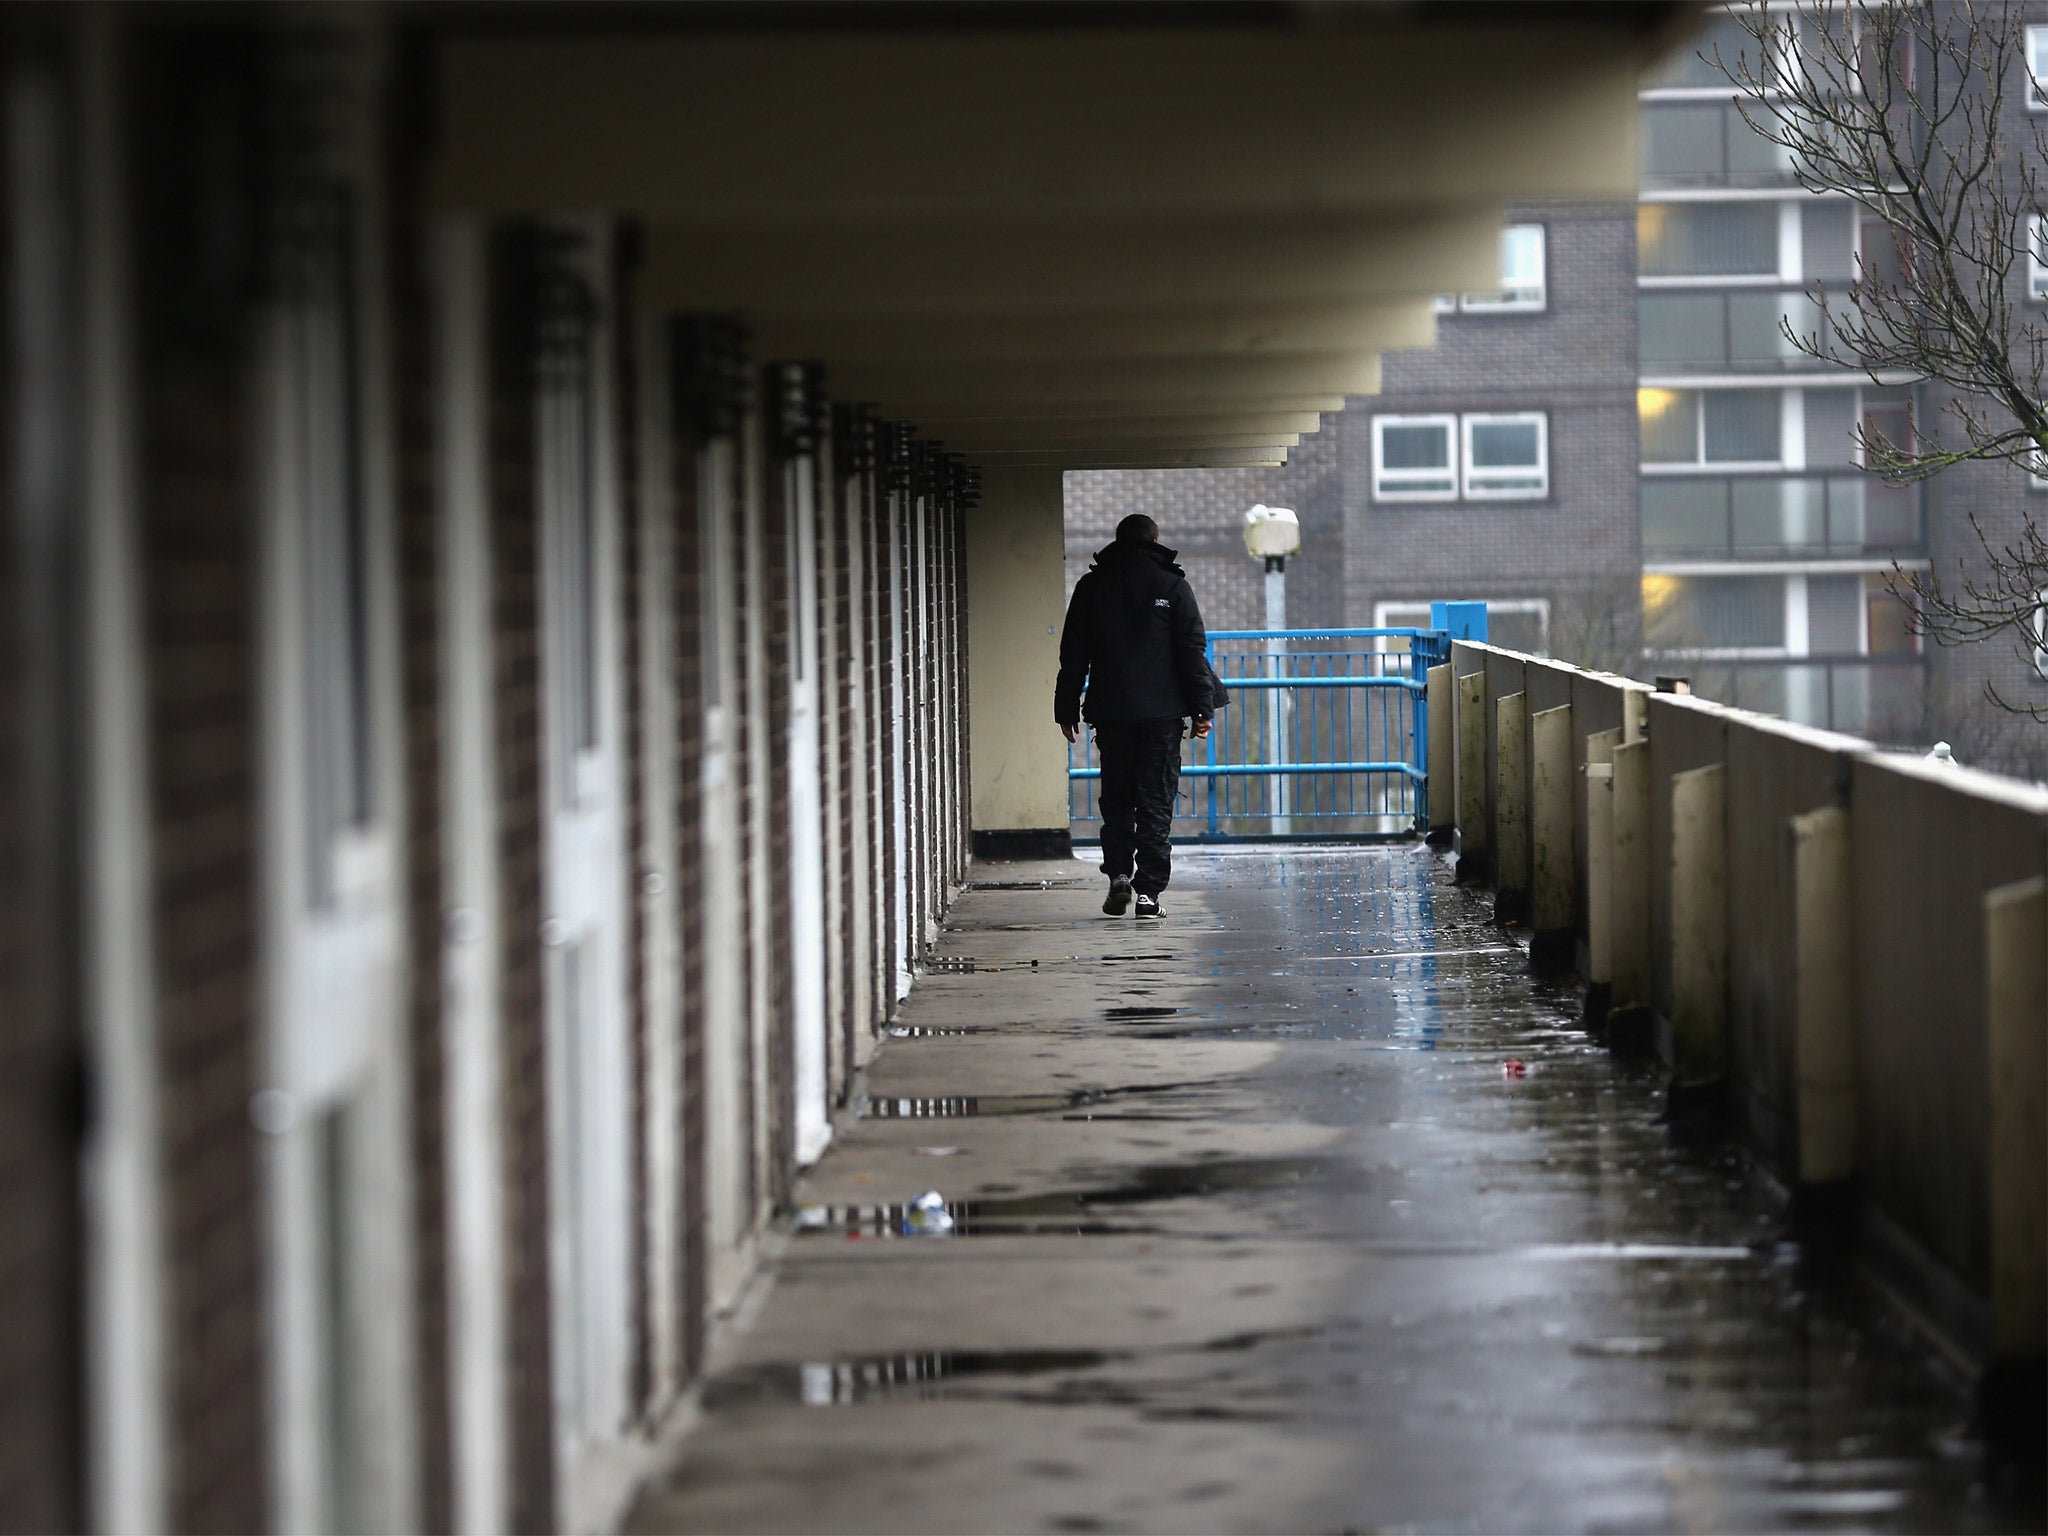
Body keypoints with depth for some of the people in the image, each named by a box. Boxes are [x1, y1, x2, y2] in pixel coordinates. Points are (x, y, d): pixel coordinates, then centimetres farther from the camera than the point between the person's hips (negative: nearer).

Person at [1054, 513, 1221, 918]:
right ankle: (1148, 889, -4)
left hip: (1111, 712, 1)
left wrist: (1067, 708, 11)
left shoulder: (1091, 585, 6)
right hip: (1162, 713, -1)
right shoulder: (1171, 585, 0)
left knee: (1116, 797, 13)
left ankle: (1119, 873, -3)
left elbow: (1073, 654, 7)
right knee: (1156, 801, 1)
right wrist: (1202, 707, 1)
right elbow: (1192, 651, -2)